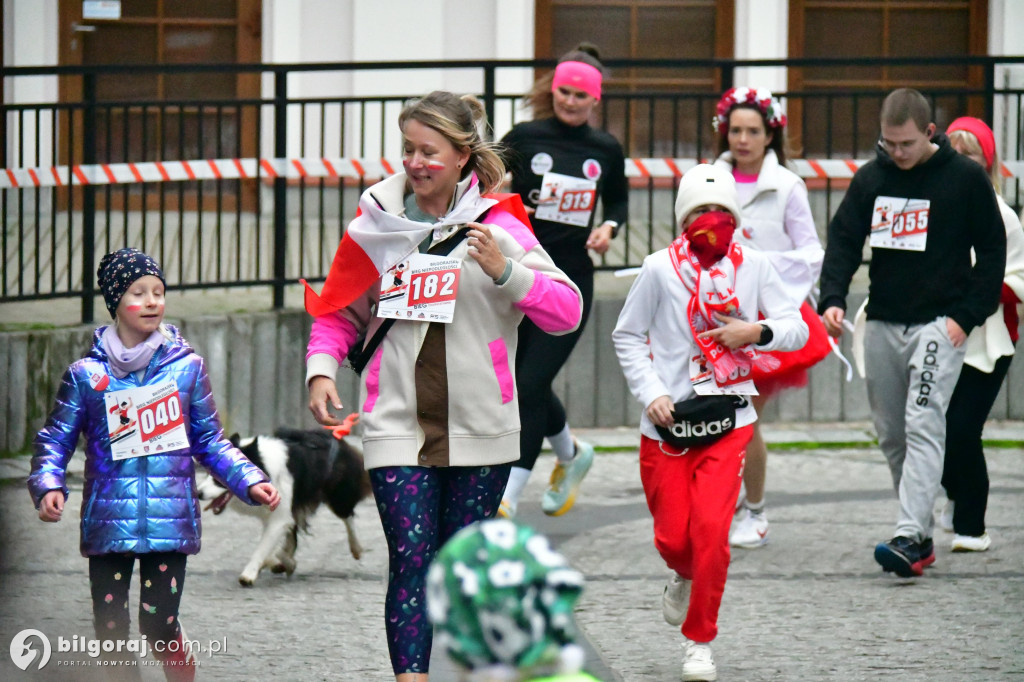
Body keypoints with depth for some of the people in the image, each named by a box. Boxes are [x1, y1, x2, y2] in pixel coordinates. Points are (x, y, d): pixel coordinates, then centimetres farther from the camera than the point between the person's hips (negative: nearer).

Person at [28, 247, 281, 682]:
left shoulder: (186, 367, 6)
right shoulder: (87, 375, 4)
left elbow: (210, 442, 12)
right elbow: (54, 441, 7)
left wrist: (250, 482, -1)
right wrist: (49, 487, -12)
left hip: (169, 520, -1)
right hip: (108, 524, 1)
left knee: (158, 626, -9)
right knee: (111, 631, 1)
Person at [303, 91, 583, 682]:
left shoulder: (498, 225, -1)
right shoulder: (376, 224, 4)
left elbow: (567, 311, -6)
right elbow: (340, 312, 16)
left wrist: (505, 272, -20)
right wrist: (322, 369, 0)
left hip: (479, 428, 0)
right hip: (398, 426, 0)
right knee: (412, 560, -11)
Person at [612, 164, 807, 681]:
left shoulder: (753, 266, 3)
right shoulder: (661, 268, -1)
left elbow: (798, 329, 7)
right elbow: (627, 336, 5)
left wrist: (757, 332, -12)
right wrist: (651, 393, -7)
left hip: (727, 420, 0)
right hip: (666, 421, 0)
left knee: (711, 530, -13)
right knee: (672, 536, 1)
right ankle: (684, 576, 40)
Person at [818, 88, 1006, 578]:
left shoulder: (965, 178, -4)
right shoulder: (870, 179, 6)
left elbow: (992, 251, 1)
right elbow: (843, 240, 5)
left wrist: (967, 315, -8)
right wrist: (832, 298, -12)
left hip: (939, 324, -5)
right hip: (882, 324, 5)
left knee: (923, 426, -17)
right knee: (891, 434, 8)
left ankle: (910, 537, -25)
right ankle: (922, 533, 18)